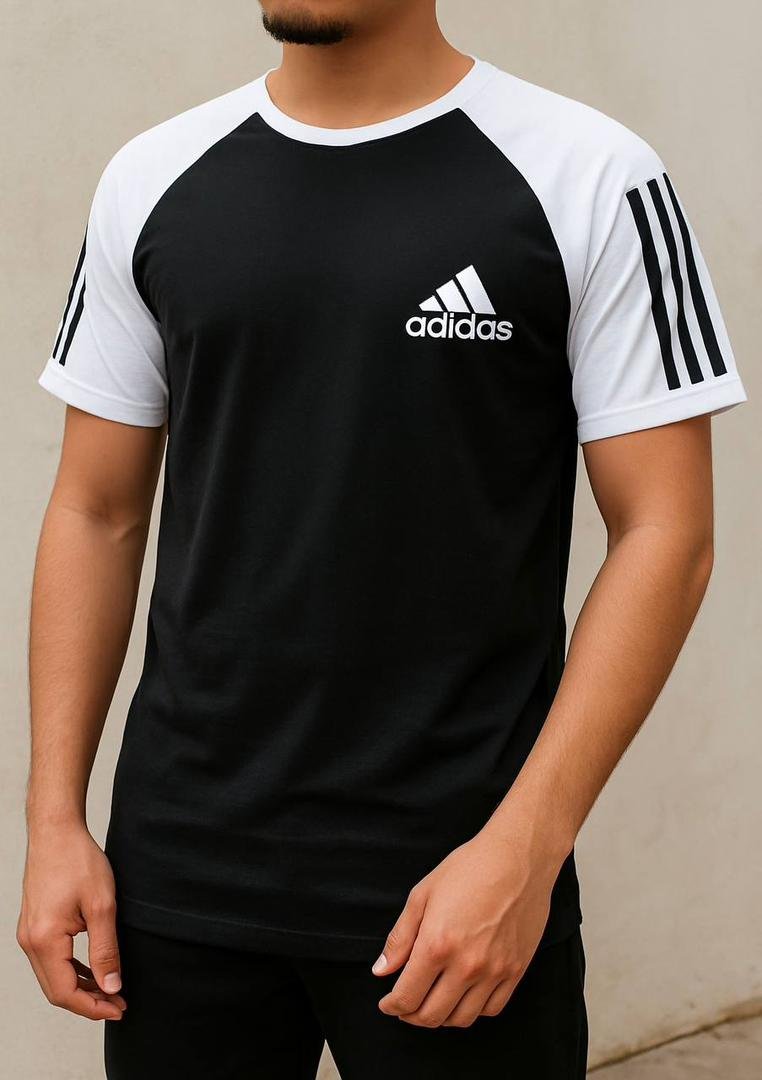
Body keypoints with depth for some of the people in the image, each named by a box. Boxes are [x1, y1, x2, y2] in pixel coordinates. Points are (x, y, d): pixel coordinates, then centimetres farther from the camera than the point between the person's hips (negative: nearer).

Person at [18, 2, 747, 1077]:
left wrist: (526, 848, -15)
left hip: (457, 881, -3)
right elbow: (98, 514, 9)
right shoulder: (154, 181, 6)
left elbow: (665, 533, -8)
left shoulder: (589, 179, -6)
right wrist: (55, 818, 3)